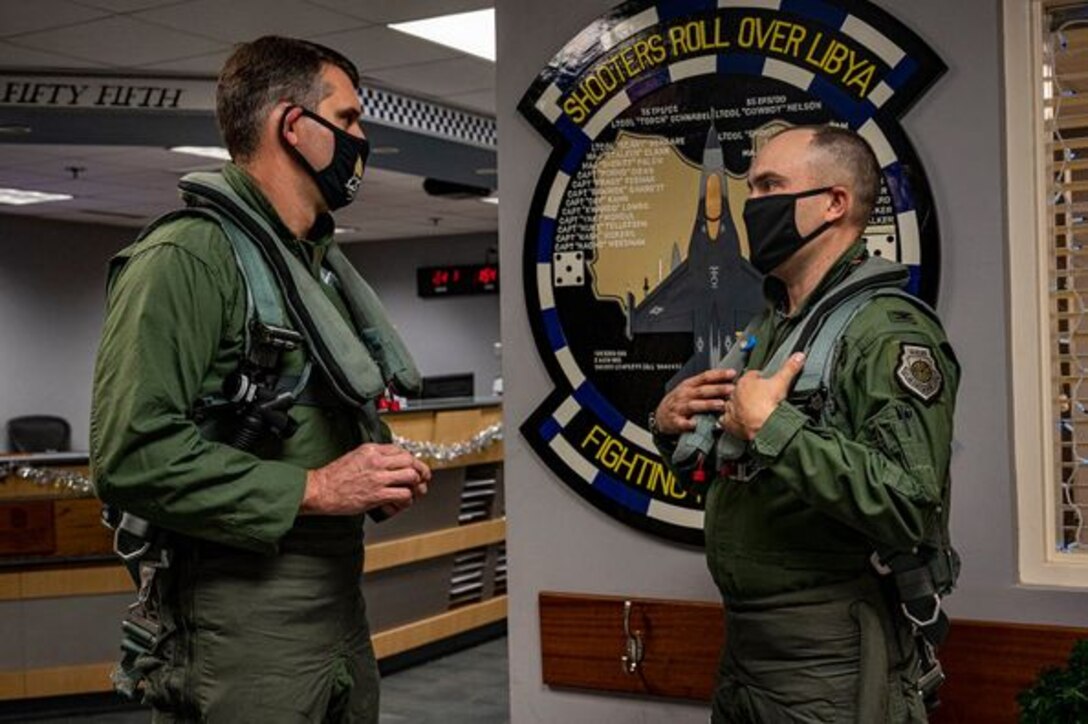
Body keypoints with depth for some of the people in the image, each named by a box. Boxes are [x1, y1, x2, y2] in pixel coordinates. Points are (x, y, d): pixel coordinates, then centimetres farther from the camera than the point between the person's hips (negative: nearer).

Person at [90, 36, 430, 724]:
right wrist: (312, 488, -20)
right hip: (245, 614, -8)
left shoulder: (323, 265, 17)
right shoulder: (187, 255, -13)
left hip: (341, 598, 9)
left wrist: (380, 473, 6)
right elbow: (132, 454, -22)